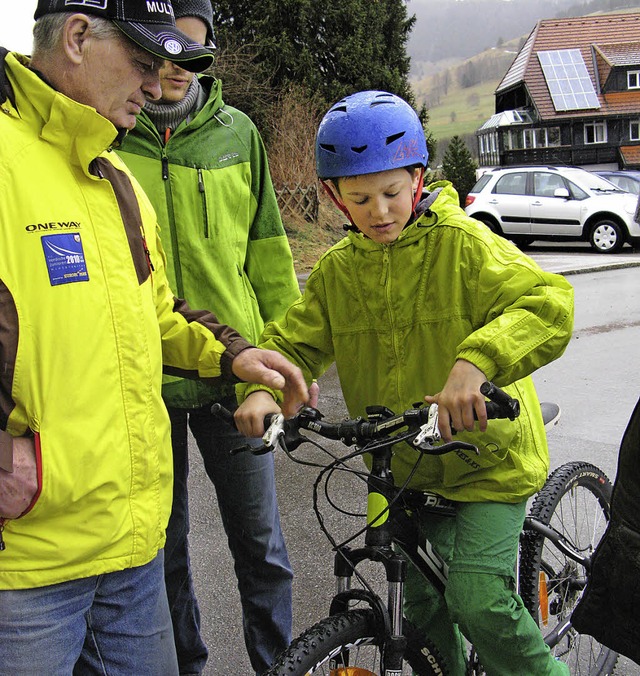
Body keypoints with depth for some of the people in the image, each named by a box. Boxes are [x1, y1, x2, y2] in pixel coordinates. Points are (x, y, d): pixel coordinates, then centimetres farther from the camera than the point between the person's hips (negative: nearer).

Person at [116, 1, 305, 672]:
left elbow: (267, 248, 9)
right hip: (140, 383, 0)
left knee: (261, 546, 8)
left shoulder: (235, 131, 4)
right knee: (161, 548, 15)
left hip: (232, 374, 1)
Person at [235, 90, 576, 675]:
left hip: (488, 455, -5)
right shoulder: (337, 270, 1)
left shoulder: (462, 243, -14)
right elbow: (294, 341, 1)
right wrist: (262, 388, -22)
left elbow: (549, 302, -26)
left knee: (477, 597, -15)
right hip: (406, 465, 5)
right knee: (422, 602, 14)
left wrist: (477, 361, -44)